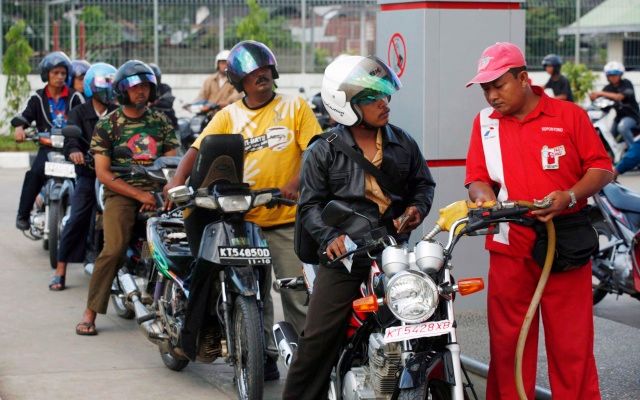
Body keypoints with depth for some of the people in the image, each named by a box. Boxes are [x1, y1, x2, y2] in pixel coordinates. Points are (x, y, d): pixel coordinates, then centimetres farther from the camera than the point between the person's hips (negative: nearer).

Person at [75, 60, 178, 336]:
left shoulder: (161, 122, 15)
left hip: (155, 192, 3)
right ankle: (90, 312, -14)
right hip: (120, 193, -3)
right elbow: (103, 173, -2)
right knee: (114, 248, -24)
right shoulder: (107, 125, 5)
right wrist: (139, 195, -11)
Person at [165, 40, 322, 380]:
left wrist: (296, 183, -22)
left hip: (288, 218, -3)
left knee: (298, 296, -3)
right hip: (244, 220, 3)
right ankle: (266, 358, 18)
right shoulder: (228, 116, 8)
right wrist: (178, 180, -19)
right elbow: (198, 149, 0)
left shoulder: (295, 107, 1)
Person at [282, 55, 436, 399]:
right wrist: (329, 236, -17)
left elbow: (423, 182, 24)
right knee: (318, 337, -8)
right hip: (344, 254, -3)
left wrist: (417, 206, 2)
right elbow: (311, 205, 0)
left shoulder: (403, 144, 12)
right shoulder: (323, 152, 2)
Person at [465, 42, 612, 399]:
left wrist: (569, 197, -17)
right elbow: (477, 179, 8)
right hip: (510, 250, 3)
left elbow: (602, 168, 0)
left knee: (572, 343, 1)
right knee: (507, 343, 6)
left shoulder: (570, 115, 1)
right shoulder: (484, 123, 10)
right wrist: (486, 199, -14)